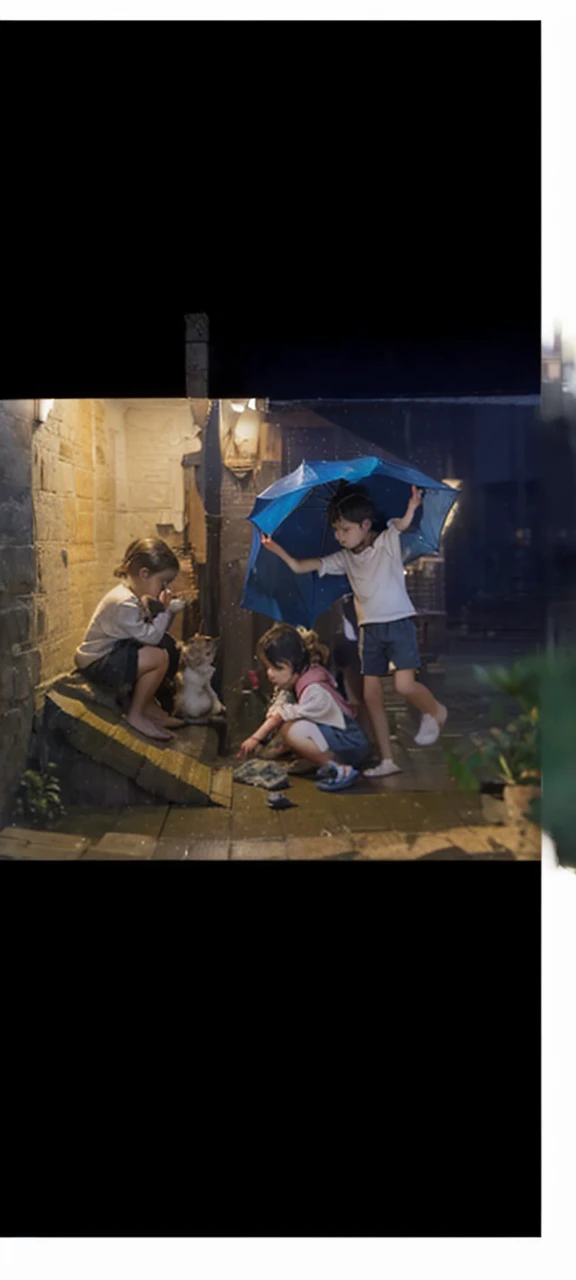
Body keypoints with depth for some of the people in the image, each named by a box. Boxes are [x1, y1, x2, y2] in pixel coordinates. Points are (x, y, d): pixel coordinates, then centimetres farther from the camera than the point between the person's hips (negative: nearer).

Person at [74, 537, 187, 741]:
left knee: (168, 645, 7)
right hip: (97, 663, -10)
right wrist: (164, 611, -14)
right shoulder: (124, 603, -26)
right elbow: (150, 636, -24)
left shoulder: (137, 596, 6)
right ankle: (135, 715, -10)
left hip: (115, 652, 10)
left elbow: (154, 631, 10)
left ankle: (148, 704, 14)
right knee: (159, 657, -26)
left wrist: (168, 609, -3)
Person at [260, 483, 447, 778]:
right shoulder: (344, 558, 8)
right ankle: (387, 761, 12)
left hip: (398, 623, -6)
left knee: (404, 684, -20)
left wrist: (411, 509, -49)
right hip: (369, 629, 6)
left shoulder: (387, 542, -6)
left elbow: (402, 524, -28)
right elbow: (300, 567, 6)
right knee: (370, 694, 3)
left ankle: (435, 712, 14)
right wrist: (277, 549, -7)